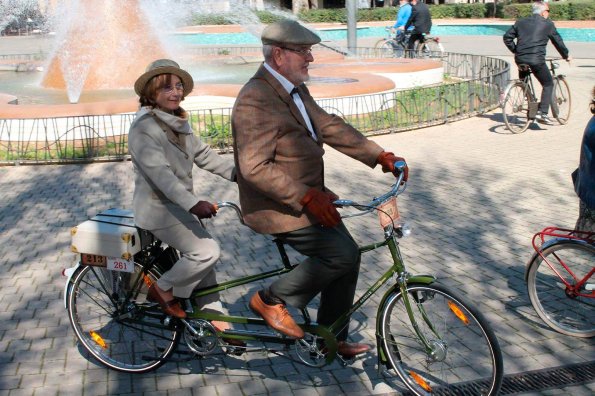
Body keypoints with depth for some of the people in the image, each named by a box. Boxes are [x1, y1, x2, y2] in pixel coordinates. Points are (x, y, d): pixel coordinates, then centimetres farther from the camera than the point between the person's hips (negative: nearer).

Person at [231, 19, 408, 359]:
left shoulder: (295, 89, 9)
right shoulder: (255, 100, -23)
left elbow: (330, 127, 9)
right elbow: (255, 168, -29)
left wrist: (380, 156, 0)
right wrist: (307, 197, -33)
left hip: (310, 198, 10)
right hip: (279, 208, -10)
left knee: (348, 256, 10)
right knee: (342, 254, -17)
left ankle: (333, 339, 26)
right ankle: (272, 301, 2)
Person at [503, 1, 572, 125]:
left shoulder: (520, 22, 16)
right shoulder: (548, 24, 5)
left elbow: (507, 37, 12)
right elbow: (558, 41, 12)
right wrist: (566, 56, 26)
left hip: (520, 59, 5)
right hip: (536, 59, -4)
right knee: (548, 84, 7)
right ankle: (542, 113, -4)